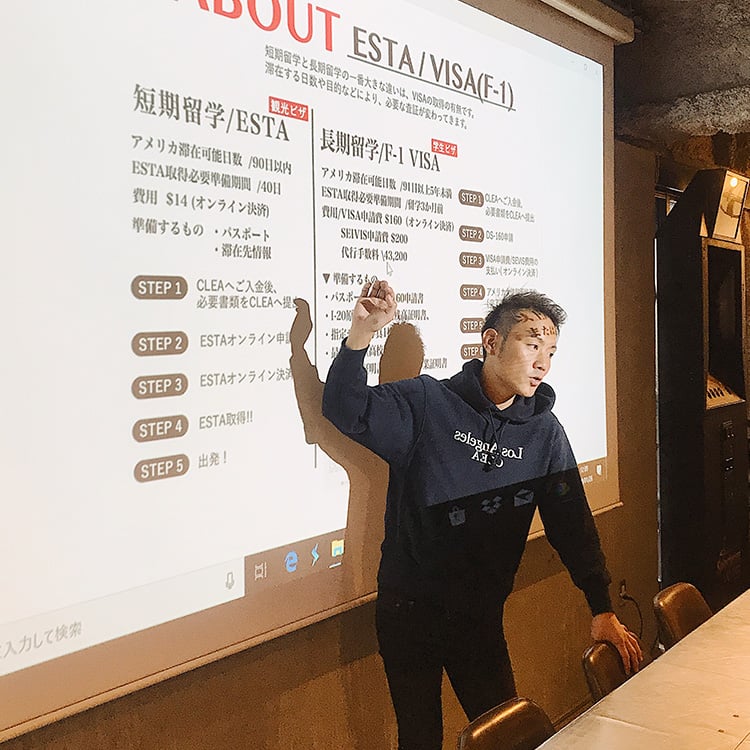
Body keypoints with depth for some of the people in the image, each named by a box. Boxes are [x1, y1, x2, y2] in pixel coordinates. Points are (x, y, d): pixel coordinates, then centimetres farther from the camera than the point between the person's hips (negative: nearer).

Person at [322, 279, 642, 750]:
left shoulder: (545, 433, 0)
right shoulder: (427, 403, -10)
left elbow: (572, 522, 1)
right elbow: (348, 410, -17)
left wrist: (603, 610, -1)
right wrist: (361, 335, -33)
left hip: (481, 616, 3)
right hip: (408, 610, -2)